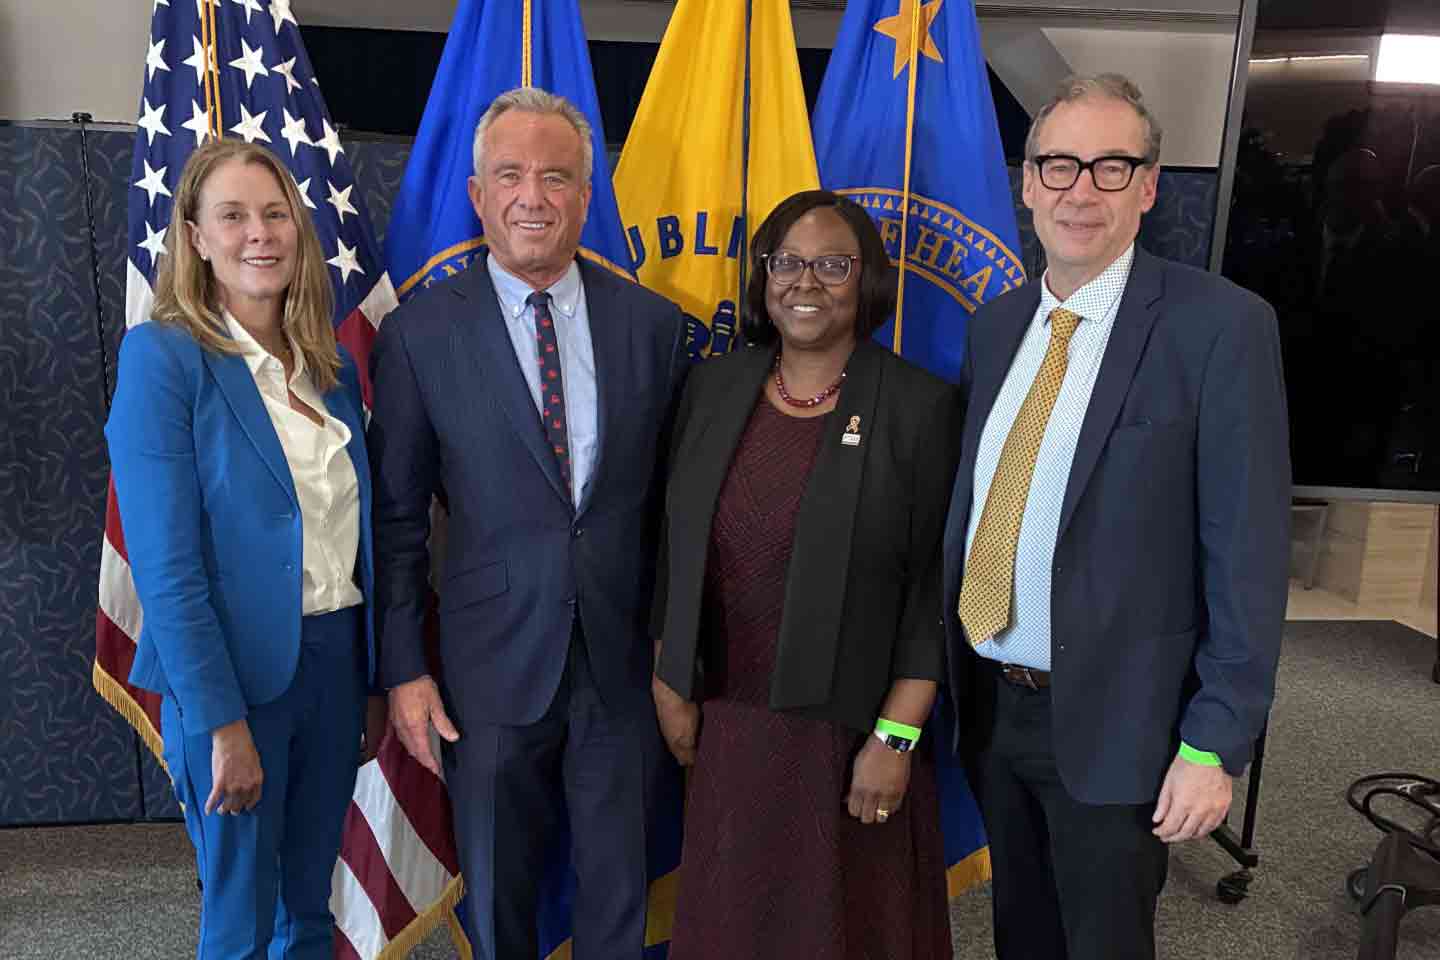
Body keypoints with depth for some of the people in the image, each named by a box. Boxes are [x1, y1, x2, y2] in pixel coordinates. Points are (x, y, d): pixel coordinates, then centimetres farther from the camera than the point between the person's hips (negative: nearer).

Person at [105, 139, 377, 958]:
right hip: (237, 671, -5)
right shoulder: (162, 356, -11)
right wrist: (222, 724, -17)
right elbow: (166, 566, -15)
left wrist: (374, 678, 9)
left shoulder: (333, 364, 6)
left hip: (337, 657, 5)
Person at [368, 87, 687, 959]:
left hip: (626, 662, 2)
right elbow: (398, 519, -1)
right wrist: (404, 670, -3)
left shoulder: (653, 323, 0)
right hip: (493, 666, -1)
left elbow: (671, 496, 5)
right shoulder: (419, 335, -5)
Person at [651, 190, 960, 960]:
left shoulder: (920, 407, -10)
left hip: (850, 728, -3)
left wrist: (896, 739, -12)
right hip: (728, 721, 4)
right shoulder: (714, 387, 2)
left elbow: (933, 588, -10)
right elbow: (676, 550, 7)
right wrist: (668, 686, 6)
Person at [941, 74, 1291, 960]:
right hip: (991, 704, 5)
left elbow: (1248, 550, -13)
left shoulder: (1221, 325, -13)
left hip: (1113, 720, -5)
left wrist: (1215, 746, -14)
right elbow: (974, 502, 8)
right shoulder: (996, 325, 5)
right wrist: (949, 671, 7)